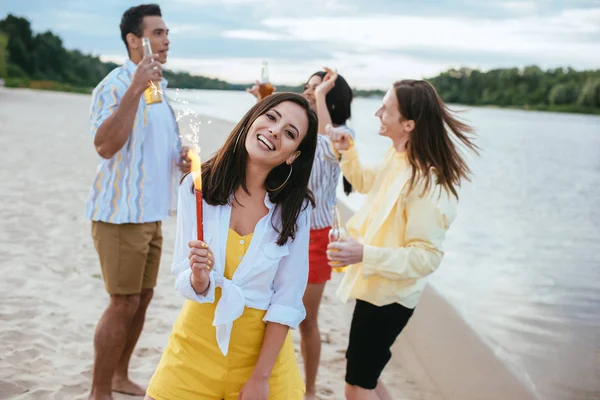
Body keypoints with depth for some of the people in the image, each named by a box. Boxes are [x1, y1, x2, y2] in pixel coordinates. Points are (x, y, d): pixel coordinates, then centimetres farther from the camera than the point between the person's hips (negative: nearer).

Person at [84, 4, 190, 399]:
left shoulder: (160, 86, 14)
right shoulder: (116, 84, -14)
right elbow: (105, 145, -29)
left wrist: (183, 158, 4)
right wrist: (136, 88, -32)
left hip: (151, 211, 9)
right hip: (121, 212, -8)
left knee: (142, 298, 14)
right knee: (124, 303, -5)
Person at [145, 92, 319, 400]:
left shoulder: (295, 207, -10)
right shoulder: (197, 186, -9)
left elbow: (287, 299, -8)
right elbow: (185, 282, -8)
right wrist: (199, 278, -30)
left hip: (262, 348, 0)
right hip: (197, 344, 0)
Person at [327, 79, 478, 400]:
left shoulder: (424, 181, -29)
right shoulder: (396, 156, -3)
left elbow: (427, 256, -28)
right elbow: (365, 182, 19)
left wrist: (365, 254, -36)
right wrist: (347, 151, 1)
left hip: (388, 296, -9)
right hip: (375, 287, 9)